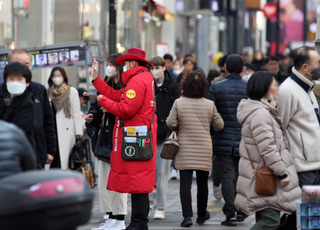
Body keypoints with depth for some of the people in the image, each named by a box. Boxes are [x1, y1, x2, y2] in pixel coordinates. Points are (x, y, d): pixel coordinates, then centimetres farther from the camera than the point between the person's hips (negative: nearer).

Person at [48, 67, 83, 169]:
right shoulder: (49, 92, 12)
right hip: (53, 129, 2)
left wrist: (79, 131, -1)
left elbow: (76, 113, 5)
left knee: (64, 159, -6)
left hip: (67, 130, -2)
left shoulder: (72, 91, 8)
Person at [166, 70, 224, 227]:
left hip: (185, 149, -1)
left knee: (185, 183, -2)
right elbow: (219, 126, 5)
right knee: (202, 183, 13)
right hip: (204, 149, 1)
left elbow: (171, 123, -6)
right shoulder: (210, 105, -3)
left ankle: (187, 215, -14)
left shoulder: (179, 103, -6)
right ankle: (202, 215, 26)